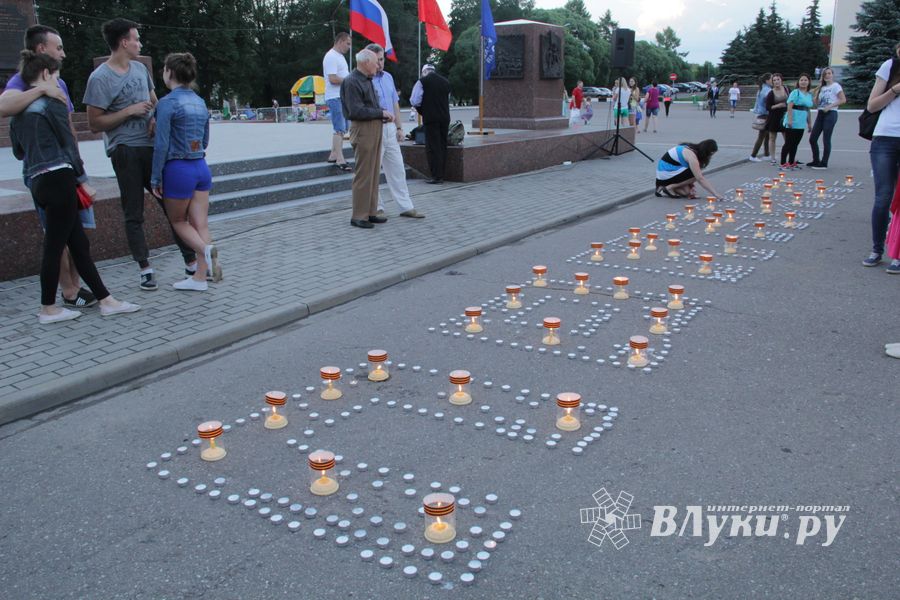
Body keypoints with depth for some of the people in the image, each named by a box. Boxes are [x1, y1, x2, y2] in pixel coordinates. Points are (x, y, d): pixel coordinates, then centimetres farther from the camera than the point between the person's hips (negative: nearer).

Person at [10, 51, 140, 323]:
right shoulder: (51, 103, -7)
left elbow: (18, 151, 20)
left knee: (79, 243, 9)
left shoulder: (18, 110, 16)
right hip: (58, 178, -8)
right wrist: (80, 173, 8)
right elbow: (68, 142, -4)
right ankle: (48, 309, 8)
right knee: (54, 246, 0)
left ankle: (106, 300, 12)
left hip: (36, 181, 8)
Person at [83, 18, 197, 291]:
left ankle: (191, 262, 14)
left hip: (152, 146, 6)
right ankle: (145, 269, 10)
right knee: (134, 214, 2)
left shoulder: (140, 68, 11)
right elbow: (95, 124, -9)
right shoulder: (100, 78, -8)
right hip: (126, 151, -6)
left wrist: (156, 118, 2)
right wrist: (130, 111, -14)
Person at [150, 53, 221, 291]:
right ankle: (200, 277, 9)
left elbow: (161, 144, -14)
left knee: (177, 221, 13)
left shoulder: (167, 103, -12)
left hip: (178, 170, -6)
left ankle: (206, 249, -13)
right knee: (200, 223, 6)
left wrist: (156, 178, -7)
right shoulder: (200, 102, 9)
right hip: (201, 167, 6)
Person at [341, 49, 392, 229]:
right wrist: (381, 113, -13)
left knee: (374, 173, 12)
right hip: (362, 130, -9)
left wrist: (384, 115, 6)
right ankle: (358, 216, 1)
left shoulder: (367, 80, 16)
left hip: (375, 129, 10)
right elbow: (356, 111, -21)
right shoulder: (351, 82, -14)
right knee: (363, 175, -6)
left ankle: (370, 212, 20)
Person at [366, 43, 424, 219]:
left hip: (390, 128, 7)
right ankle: (376, 208, 11)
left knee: (397, 170, 9)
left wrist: (399, 127, 14)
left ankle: (406, 207, 14)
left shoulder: (388, 77, 14)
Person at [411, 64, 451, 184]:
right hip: (445, 118, 5)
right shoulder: (445, 82, 11)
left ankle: (436, 176, -3)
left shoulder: (422, 82, -5)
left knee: (433, 147, -2)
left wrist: (421, 111, 10)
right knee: (443, 146, 10)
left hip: (431, 118, -5)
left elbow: (415, 101, -7)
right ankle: (441, 175, 13)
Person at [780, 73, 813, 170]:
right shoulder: (795, 92, -7)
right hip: (792, 122, -7)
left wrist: (810, 124, 20)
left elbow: (808, 110, 21)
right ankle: (783, 163, 1)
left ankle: (791, 163, 18)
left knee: (795, 144, 11)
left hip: (801, 123, 7)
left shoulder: (810, 95, 16)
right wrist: (789, 119, -23)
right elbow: (789, 106, -15)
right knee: (788, 143, -4)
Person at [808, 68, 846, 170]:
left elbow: (843, 100, -9)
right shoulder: (822, 88, 18)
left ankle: (824, 163, -3)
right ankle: (816, 161, 17)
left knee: (826, 139, -7)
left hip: (830, 113, -7)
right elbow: (816, 103, 13)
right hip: (820, 113, 7)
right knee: (812, 138, 4)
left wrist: (830, 106, -17)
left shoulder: (835, 86, -2)